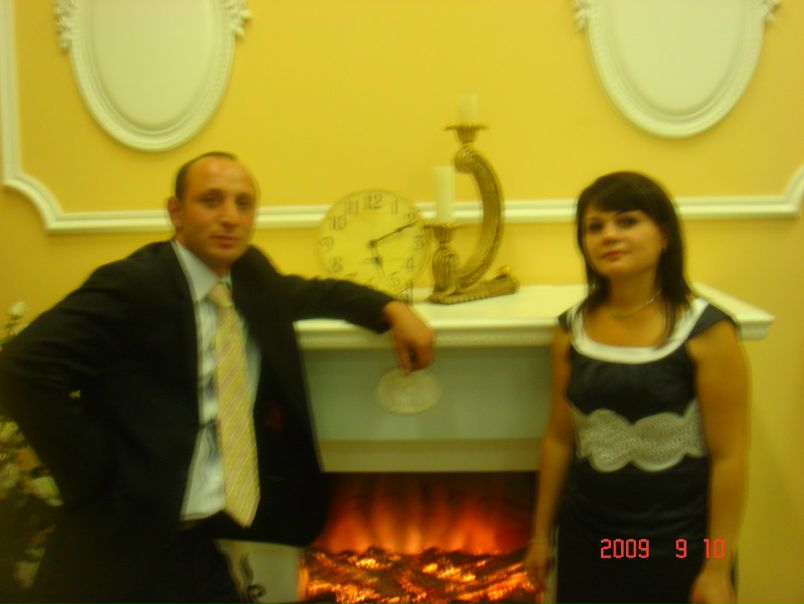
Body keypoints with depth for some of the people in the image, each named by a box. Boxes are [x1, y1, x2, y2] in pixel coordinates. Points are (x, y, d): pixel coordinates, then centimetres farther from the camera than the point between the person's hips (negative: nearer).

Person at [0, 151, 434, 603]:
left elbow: (312, 293, 23)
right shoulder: (132, 284, -15)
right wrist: (100, 479, -19)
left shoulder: (250, 275, 6)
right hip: (129, 549, -6)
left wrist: (391, 310, 7)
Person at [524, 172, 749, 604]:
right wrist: (541, 534, 10)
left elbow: (729, 456, -11)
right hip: (587, 542, 4)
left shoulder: (705, 330, -13)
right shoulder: (573, 328, -1)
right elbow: (559, 439, 6)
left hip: (678, 548, -3)